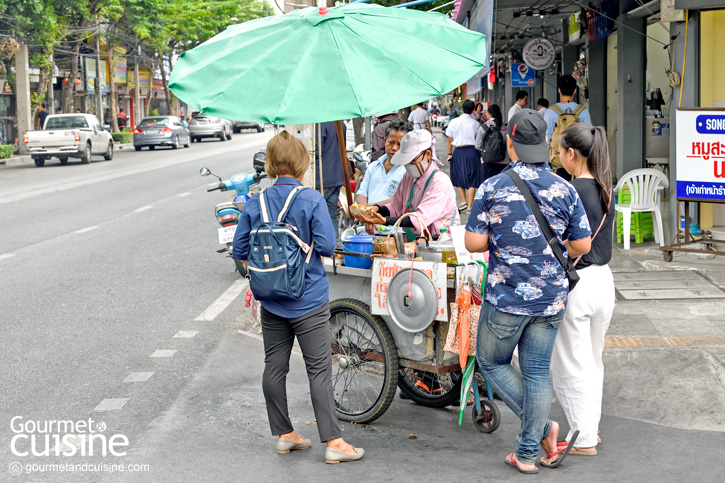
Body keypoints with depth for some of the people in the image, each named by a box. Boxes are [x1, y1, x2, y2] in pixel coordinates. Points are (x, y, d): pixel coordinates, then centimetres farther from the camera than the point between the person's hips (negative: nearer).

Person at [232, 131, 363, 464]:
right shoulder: (312, 200, -13)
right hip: (308, 301, -4)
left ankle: (284, 434, 23)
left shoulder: (255, 203, -1)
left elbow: (239, 252, 2)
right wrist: (309, 249, 4)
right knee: (319, 369, 0)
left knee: (274, 367, 14)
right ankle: (333, 442, 1)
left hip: (271, 302, 4)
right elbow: (327, 246, -17)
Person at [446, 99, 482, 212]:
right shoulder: (475, 123, -3)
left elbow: (450, 140, 2)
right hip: (472, 151, -1)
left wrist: (450, 154, 10)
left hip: (458, 152, 1)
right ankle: (469, 206, 1)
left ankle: (463, 202, 8)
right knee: (471, 179, 3)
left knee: (459, 178, 16)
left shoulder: (453, 122, -1)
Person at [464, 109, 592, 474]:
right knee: (537, 371, 12)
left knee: (492, 362, 17)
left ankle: (543, 428, 7)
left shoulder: (492, 188, -9)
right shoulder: (564, 190, -3)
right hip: (551, 297, 3)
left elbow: (473, 243, -9)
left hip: (506, 297, -3)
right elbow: (582, 246, 1)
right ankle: (527, 452, 17)